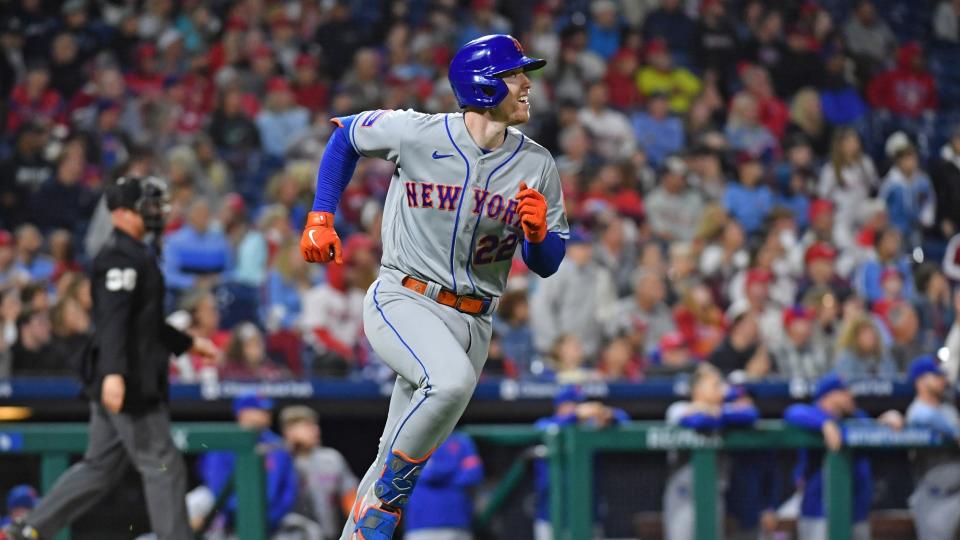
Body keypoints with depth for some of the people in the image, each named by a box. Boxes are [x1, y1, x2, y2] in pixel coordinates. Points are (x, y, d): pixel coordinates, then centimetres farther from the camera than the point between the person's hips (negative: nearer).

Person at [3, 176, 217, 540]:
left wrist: (187, 344, 34)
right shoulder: (121, 256, -13)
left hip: (117, 383, 10)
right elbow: (113, 319, -25)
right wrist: (114, 373, -35)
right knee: (164, 467, -5)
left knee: (100, 467, 12)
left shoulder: (134, 254, 20)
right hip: (130, 384, -10)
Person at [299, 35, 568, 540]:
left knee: (401, 460, 4)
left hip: (471, 323, 4)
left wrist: (537, 233, -17)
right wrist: (320, 217, 5)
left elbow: (546, 265, 6)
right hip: (402, 303, -4)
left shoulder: (536, 165, 0)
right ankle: (387, 496, -16)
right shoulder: (416, 133, -8)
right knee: (452, 380, -34)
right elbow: (346, 135, 11)